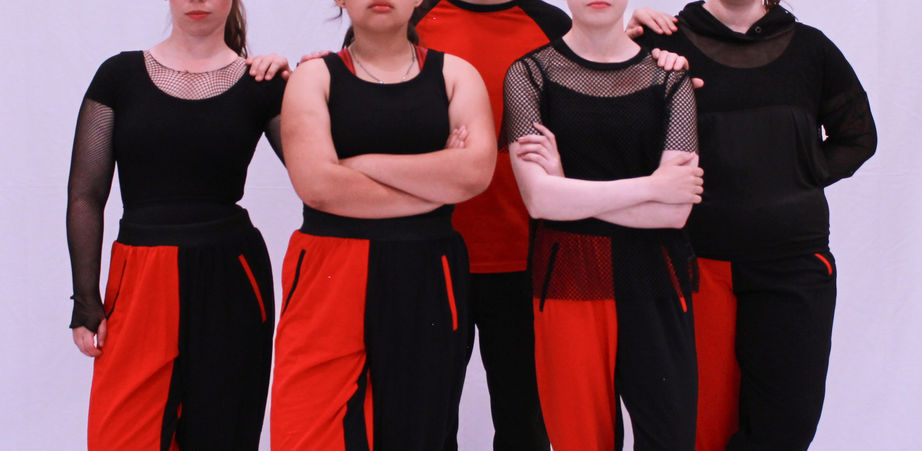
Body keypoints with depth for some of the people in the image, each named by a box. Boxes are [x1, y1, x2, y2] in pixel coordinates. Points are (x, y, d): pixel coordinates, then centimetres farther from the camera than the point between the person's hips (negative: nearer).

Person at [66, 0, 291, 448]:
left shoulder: (260, 85, 4)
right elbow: (85, 196, 3)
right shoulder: (120, 75, 5)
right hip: (138, 280, 1)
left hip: (228, 281, 0)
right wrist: (86, 301, -3)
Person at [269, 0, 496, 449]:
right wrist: (438, 185, -7)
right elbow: (316, 184, -11)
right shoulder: (315, 76, 5)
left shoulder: (455, 74, 9)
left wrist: (360, 163, -8)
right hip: (329, 277, -1)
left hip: (427, 281, 2)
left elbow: (476, 171, -9)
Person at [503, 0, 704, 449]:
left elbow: (675, 211, -7)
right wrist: (652, 185, -9)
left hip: (654, 280, 1)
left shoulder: (669, 77, 5)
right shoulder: (530, 74, 2)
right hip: (567, 279, -1)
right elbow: (539, 199, -12)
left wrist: (569, 189, -10)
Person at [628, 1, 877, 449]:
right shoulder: (666, 42, -1)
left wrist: (804, 179, 5)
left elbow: (857, 135, 19)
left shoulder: (809, 47, 7)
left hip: (793, 262, 2)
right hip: (697, 258, -2)